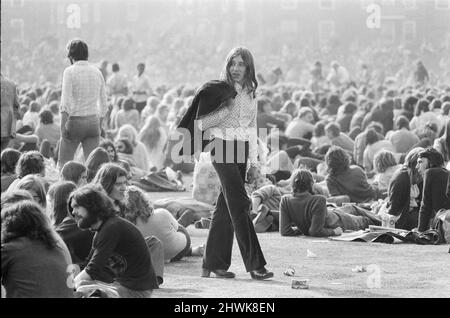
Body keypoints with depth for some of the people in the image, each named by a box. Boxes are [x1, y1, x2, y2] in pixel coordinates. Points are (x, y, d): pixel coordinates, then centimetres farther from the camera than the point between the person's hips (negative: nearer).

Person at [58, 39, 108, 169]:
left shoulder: (70, 71, -7)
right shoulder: (97, 72, 9)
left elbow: (66, 101, -14)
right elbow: (103, 103, 12)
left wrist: (63, 126, -14)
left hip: (75, 120, -4)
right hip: (93, 121, 5)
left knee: (63, 163, 3)